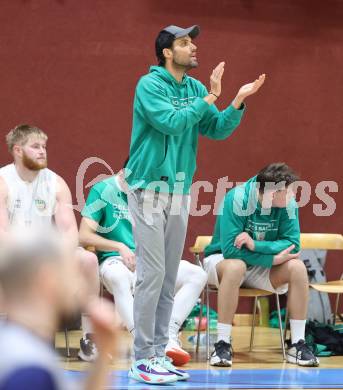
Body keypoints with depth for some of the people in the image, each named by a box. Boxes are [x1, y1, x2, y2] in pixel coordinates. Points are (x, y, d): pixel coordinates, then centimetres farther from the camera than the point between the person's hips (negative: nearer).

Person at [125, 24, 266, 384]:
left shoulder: (195, 88, 9)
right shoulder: (150, 85, -10)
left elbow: (216, 130, 6)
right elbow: (171, 122, -22)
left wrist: (238, 102, -8)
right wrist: (209, 99, -18)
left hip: (179, 191, 7)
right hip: (149, 188, -7)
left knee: (169, 278, 8)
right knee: (152, 274, -9)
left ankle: (158, 352, 14)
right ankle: (142, 360, -5)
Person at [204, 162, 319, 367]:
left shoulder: (288, 203, -13)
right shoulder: (237, 199, -26)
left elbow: (292, 244, -18)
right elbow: (230, 249, -29)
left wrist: (255, 244, -32)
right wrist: (273, 259, -30)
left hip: (261, 268, 4)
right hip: (222, 260, -4)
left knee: (297, 267, -22)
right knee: (235, 267, -39)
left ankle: (298, 345, -17)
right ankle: (223, 343, -30)